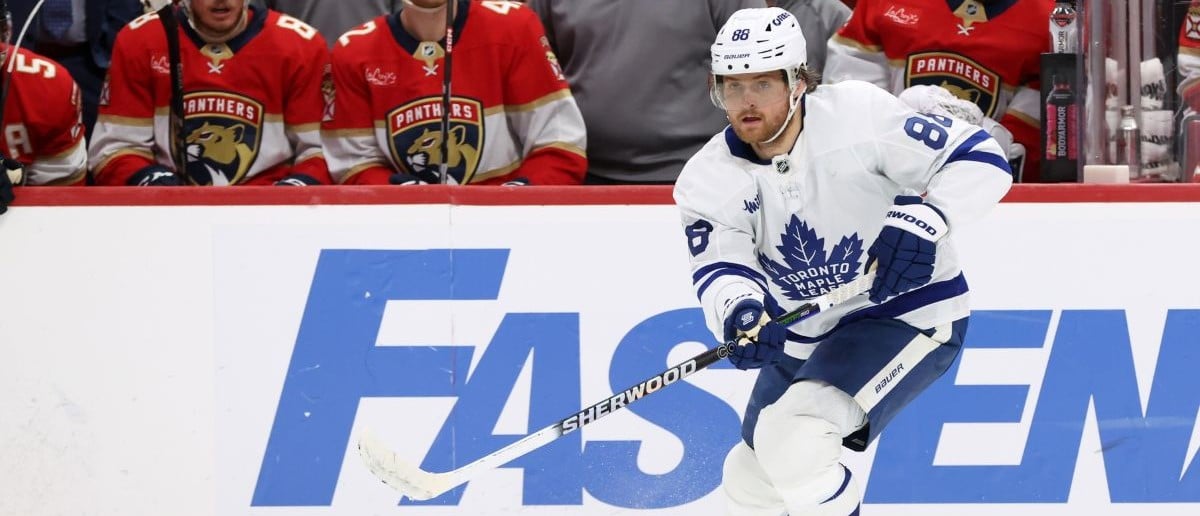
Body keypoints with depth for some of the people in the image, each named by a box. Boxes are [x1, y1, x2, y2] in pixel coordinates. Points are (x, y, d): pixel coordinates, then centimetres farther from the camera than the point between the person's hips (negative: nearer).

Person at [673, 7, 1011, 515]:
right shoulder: (708, 180, -9)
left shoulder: (858, 113, -22)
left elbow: (981, 160, -21)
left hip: (910, 314, -7)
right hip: (804, 336, 7)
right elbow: (720, 270, -23)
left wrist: (921, 221, -38)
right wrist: (740, 309, -47)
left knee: (792, 435, -29)